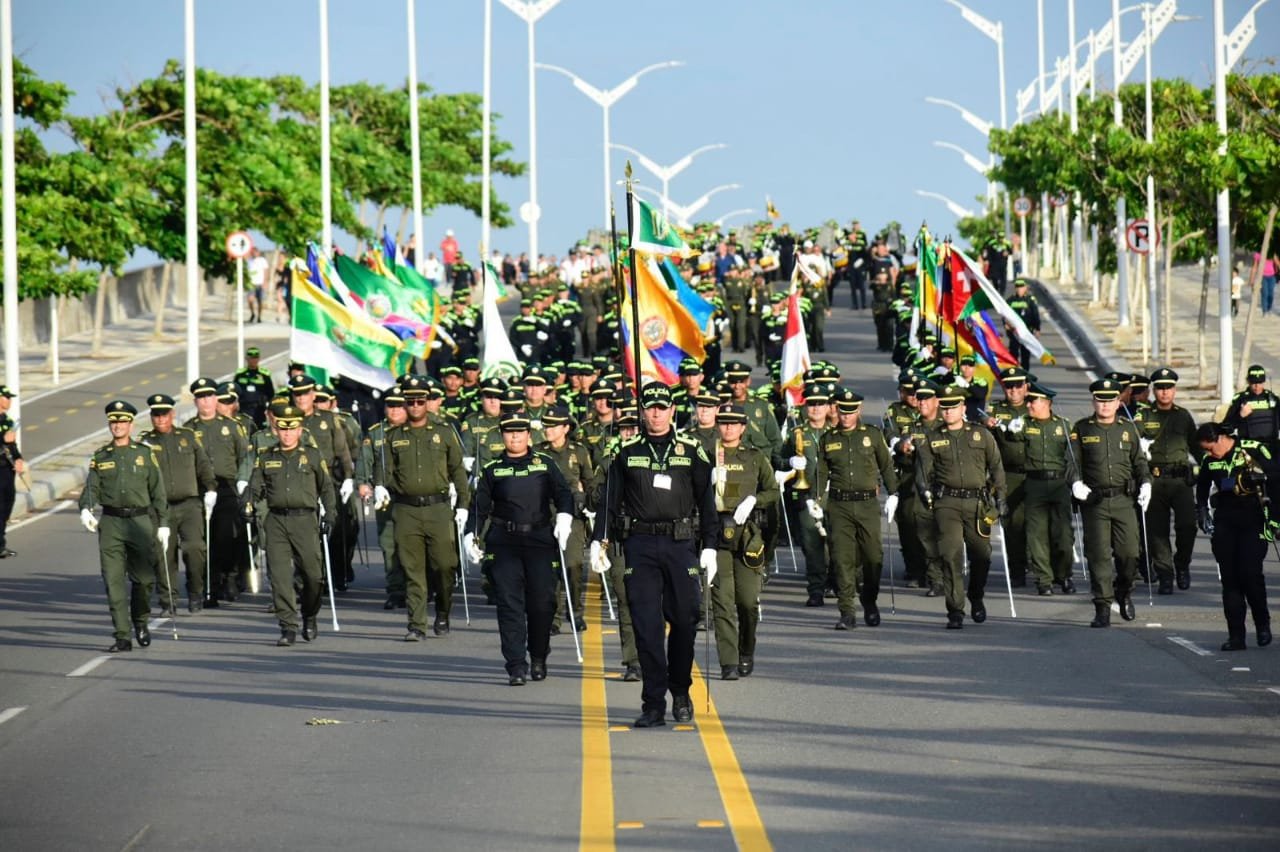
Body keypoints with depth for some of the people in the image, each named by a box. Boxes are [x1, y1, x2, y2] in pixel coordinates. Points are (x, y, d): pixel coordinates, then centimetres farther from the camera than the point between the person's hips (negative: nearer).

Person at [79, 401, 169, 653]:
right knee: (113, 582, -5)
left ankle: (140, 621, 27)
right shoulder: (100, 457, 10)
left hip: (140, 521, -1)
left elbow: (158, 491, 8)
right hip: (110, 523, 1)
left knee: (144, 578, 0)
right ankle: (122, 636, -3)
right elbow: (91, 487, 2)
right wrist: (85, 509, -18)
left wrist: (163, 524, 4)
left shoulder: (145, 454, 8)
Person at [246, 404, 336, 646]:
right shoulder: (265, 458, 11)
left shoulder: (312, 456, 7)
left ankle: (309, 618, 27)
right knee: (279, 574, -8)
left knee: (312, 573, 1)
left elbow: (326, 487, 12)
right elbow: (255, 486, 14)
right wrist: (250, 506, -5)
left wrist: (328, 516, 5)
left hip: (304, 519, -1)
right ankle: (288, 628, -7)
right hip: (276, 521, 1)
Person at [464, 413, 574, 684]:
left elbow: (563, 493, 3)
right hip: (504, 544, 0)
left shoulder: (546, 464, 9)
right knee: (510, 604, -7)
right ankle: (516, 666, -7)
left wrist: (564, 518, -16)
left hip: (541, 541, 0)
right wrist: (471, 535, -4)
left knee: (543, 602, 0)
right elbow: (480, 506, 9)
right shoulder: (492, 470, 9)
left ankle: (538, 658, 22)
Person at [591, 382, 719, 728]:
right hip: (640, 546, 0)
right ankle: (653, 704, -2)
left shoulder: (691, 452, 7)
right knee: (646, 625, -5)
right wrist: (598, 541, 0)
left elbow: (707, 502, 7)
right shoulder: (627, 453, 8)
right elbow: (611, 500, 10)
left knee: (684, 621, 3)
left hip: (681, 544, 0)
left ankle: (680, 692, 24)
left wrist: (709, 547, 0)